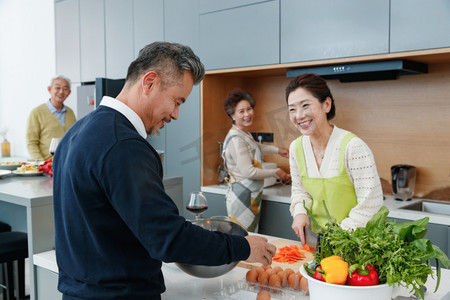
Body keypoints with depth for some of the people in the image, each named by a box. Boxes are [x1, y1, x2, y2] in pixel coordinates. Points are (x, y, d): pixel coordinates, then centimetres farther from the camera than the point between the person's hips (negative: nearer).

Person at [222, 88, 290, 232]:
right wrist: (276, 172, -8)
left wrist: (277, 150, 31)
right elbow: (248, 172, -20)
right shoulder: (236, 139, -19)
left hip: (251, 197, 10)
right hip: (241, 197, -10)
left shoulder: (245, 134, 11)